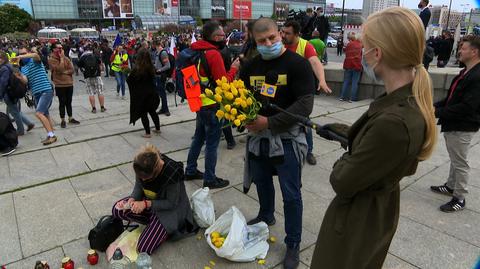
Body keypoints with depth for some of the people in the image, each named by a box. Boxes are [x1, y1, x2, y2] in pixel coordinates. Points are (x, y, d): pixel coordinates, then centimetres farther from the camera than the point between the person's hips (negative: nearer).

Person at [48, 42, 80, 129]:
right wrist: (61, 58, -14)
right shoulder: (51, 59, -7)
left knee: (69, 102, 14)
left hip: (69, 83, 4)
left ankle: (71, 118, 24)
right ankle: (63, 120, 14)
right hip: (60, 85, -4)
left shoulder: (66, 58, 8)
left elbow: (72, 69, 0)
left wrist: (64, 72, -14)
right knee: (62, 103, 3)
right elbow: (59, 69, -20)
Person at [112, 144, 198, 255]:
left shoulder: (171, 173, -34)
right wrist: (132, 199, -22)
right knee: (117, 210, -11)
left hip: (169, 210, -7)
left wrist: (146, 204, -29)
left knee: (144, 248, -16)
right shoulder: (142, 166, -19)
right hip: (147, 200, 7)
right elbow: (138, 186, 0)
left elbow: (171, 204, -22)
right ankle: (153, 222, 1)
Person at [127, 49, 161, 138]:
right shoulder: (151, 68, -4)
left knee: (143, 113, 5)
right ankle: (157, 128, 29)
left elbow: (129, 80, -7)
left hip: (141, 94, -5)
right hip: (151, 92, 5)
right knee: (152, 111, 19)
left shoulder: (137, 69, -16)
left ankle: (147, 133, 7)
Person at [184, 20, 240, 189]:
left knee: (199, 137, 20)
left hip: (199, 102, 9)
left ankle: (190, 171, 31)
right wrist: (233, 68, -6)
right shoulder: (213, 54, -18)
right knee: (212, 143, 1)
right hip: (211, 105, -9)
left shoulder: (198, 51, 8)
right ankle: (210, 179, 10)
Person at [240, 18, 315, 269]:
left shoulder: (298, 64, -11)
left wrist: (269, 122, -22)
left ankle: (293, 244, 22)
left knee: (291, 194, 4)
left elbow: (305, 105, -18)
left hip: (287, 138, -5)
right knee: (262, 182, 23)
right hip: (257, 136, 5)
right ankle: (266, 216, 51)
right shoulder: (250, 66, 5)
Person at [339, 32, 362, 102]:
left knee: (346, 82, 8)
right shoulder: (359, 44, 5)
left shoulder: (349, 44, 2)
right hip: (357, 65, -1)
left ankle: (342, 97, 8)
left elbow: (346, 54, 6)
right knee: (355, 82, 0)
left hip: (348, 65, 1)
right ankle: (352, 98, -1)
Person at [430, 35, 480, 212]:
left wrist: (438, 113, -25)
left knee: (460, 163, 3)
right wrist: (435, 106, 2)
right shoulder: (465, 73, 9)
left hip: (462, 128, -9)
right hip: (452, 125, 9)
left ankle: (459, 198, 16)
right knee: (455, 159, 22)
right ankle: (451, 186, 39)